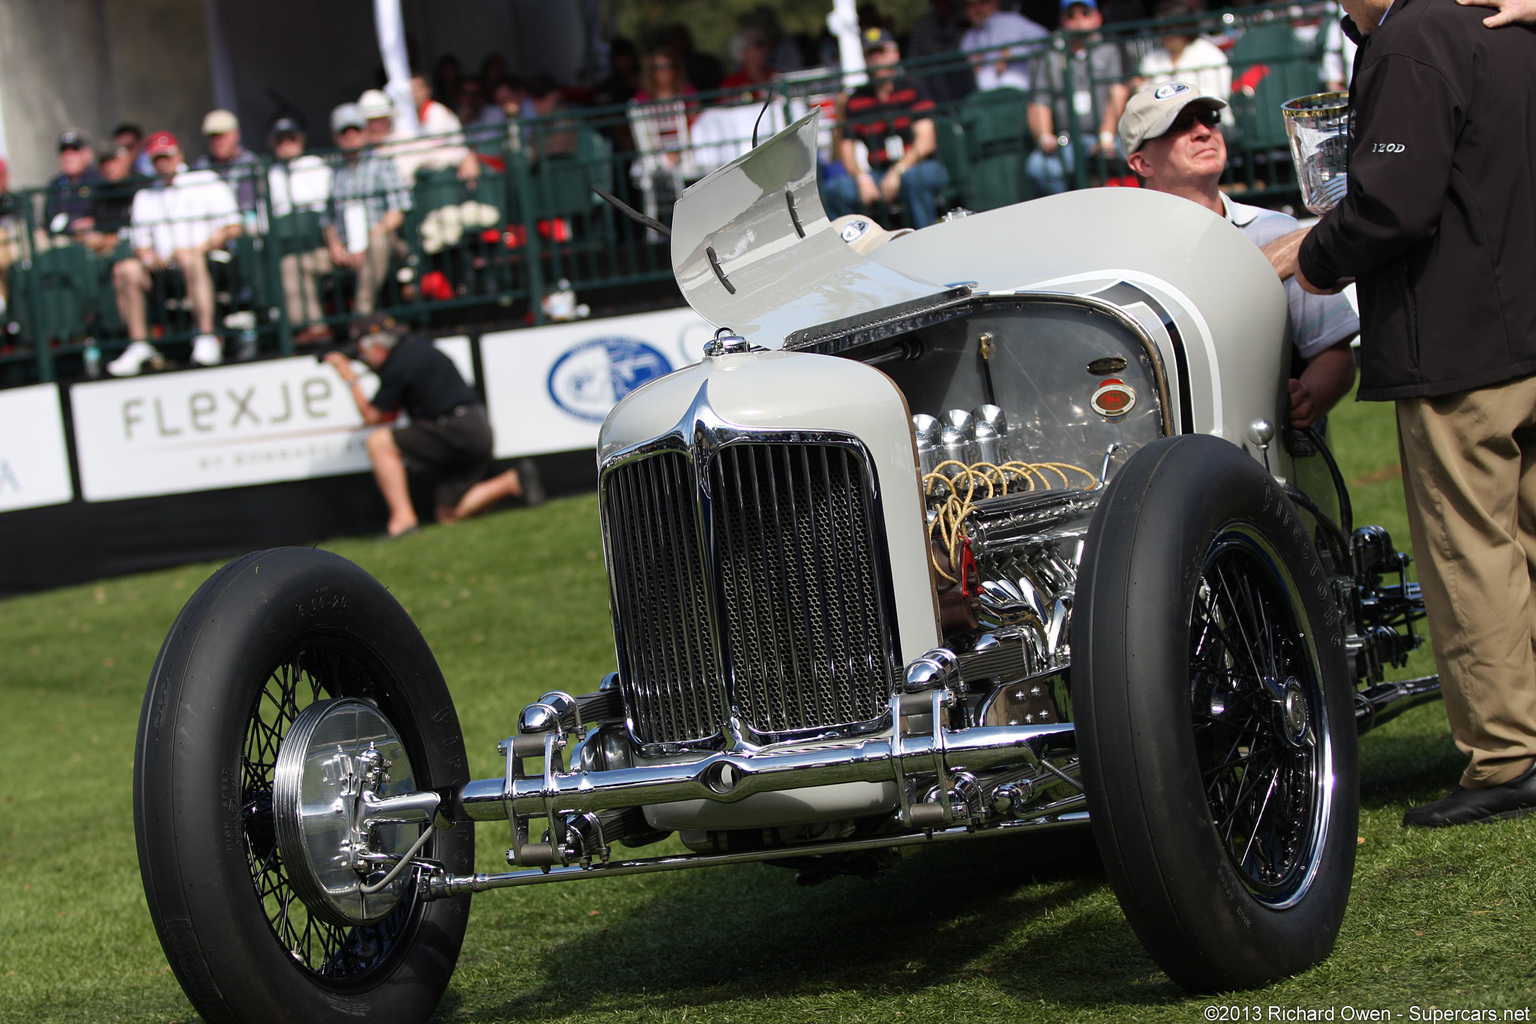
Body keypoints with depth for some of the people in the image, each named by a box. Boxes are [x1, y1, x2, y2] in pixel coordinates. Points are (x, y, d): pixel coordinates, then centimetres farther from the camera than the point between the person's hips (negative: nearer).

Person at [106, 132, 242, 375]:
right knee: (125, 269, -23)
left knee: (191, 260, -39)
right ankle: (139, 344, -21)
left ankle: (207, 339, -43)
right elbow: (140, 241, 18)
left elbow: (232, 227, -2)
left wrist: (197, 249, -14)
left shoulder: (208, 183, 9)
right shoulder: (145, 195, 23)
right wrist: (148, 257, -7)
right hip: (163, 269, 4)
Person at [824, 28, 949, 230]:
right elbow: (846, 147, 5)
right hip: (877, 175, 3)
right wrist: (862, 178, -14)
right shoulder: (856, 100, 9)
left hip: (917, 167, -3)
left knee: (912, 177, -39)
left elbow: (926, 141, -8)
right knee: (834, 189, -23)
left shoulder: (914, 89, 1)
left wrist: (898, 172, -21)